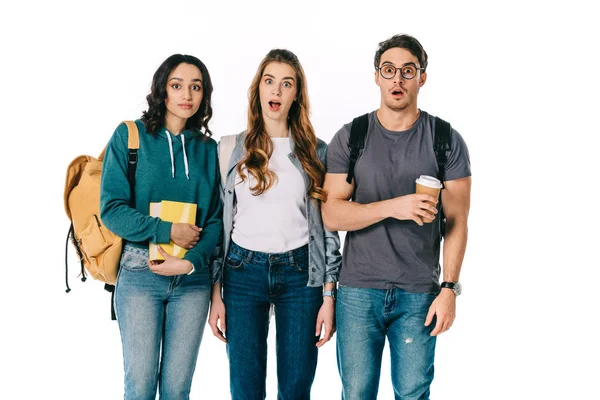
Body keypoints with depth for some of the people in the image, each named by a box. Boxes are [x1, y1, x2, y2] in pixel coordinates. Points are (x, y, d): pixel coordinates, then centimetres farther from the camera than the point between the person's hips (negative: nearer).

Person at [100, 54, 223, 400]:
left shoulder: (207, 148, 8)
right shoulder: (130, 136, -1)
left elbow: (215, 218, 5)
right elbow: (111, 209, -7)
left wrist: (193, 261, -11)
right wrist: (166, 231, -14)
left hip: (192, 279, 2)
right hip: (140, 273, -2)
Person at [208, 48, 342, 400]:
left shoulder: (316, 152, 5)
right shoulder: (232, 149, 4)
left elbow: (328, 226, 5)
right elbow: (218, 222, 5)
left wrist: (329, 296, 0)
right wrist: (216, 293, 2)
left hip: (300, 273, 0)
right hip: (244, 272, 0)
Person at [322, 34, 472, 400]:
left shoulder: (447, 141, 0)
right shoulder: (350, 138, 1)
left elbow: (456, 222, -1)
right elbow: (332, 215, -5)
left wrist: (450, 288, -10)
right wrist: (392, 207, -20)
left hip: (419, 294, 0)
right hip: (358, 290, 1)